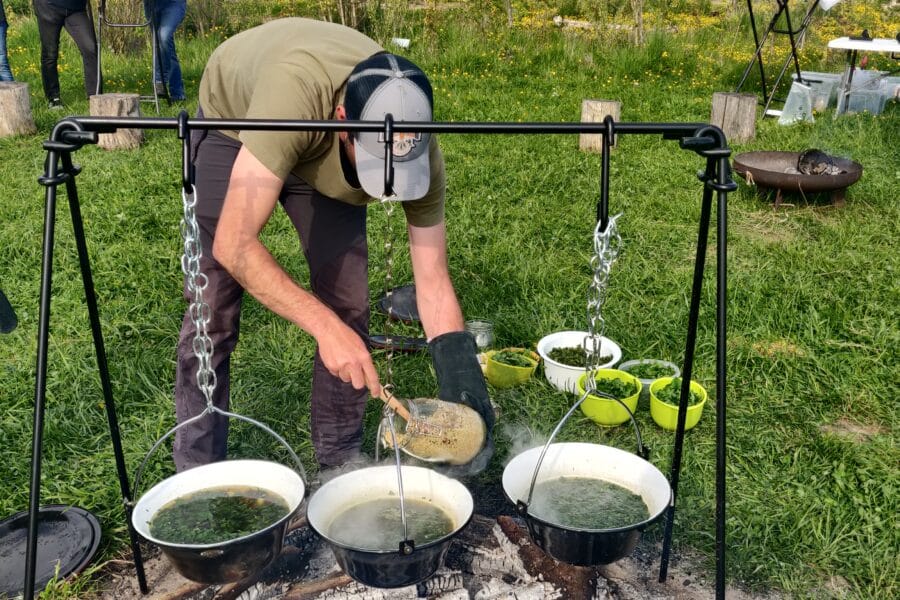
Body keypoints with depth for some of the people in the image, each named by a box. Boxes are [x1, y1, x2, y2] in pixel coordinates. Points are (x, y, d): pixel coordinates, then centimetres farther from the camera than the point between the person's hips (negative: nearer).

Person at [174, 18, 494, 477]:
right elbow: (233, 246, -45)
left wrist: (462, 392, -32)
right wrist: (325, 327, -49)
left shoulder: (417, 146, -32)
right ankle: (197, 469, 10)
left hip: (319, 154, 3)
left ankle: (340, 461, 14)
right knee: (212, 308, -8)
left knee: (348, 306, -5)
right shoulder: (295, 94, -46)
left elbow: (433, 282, -24)